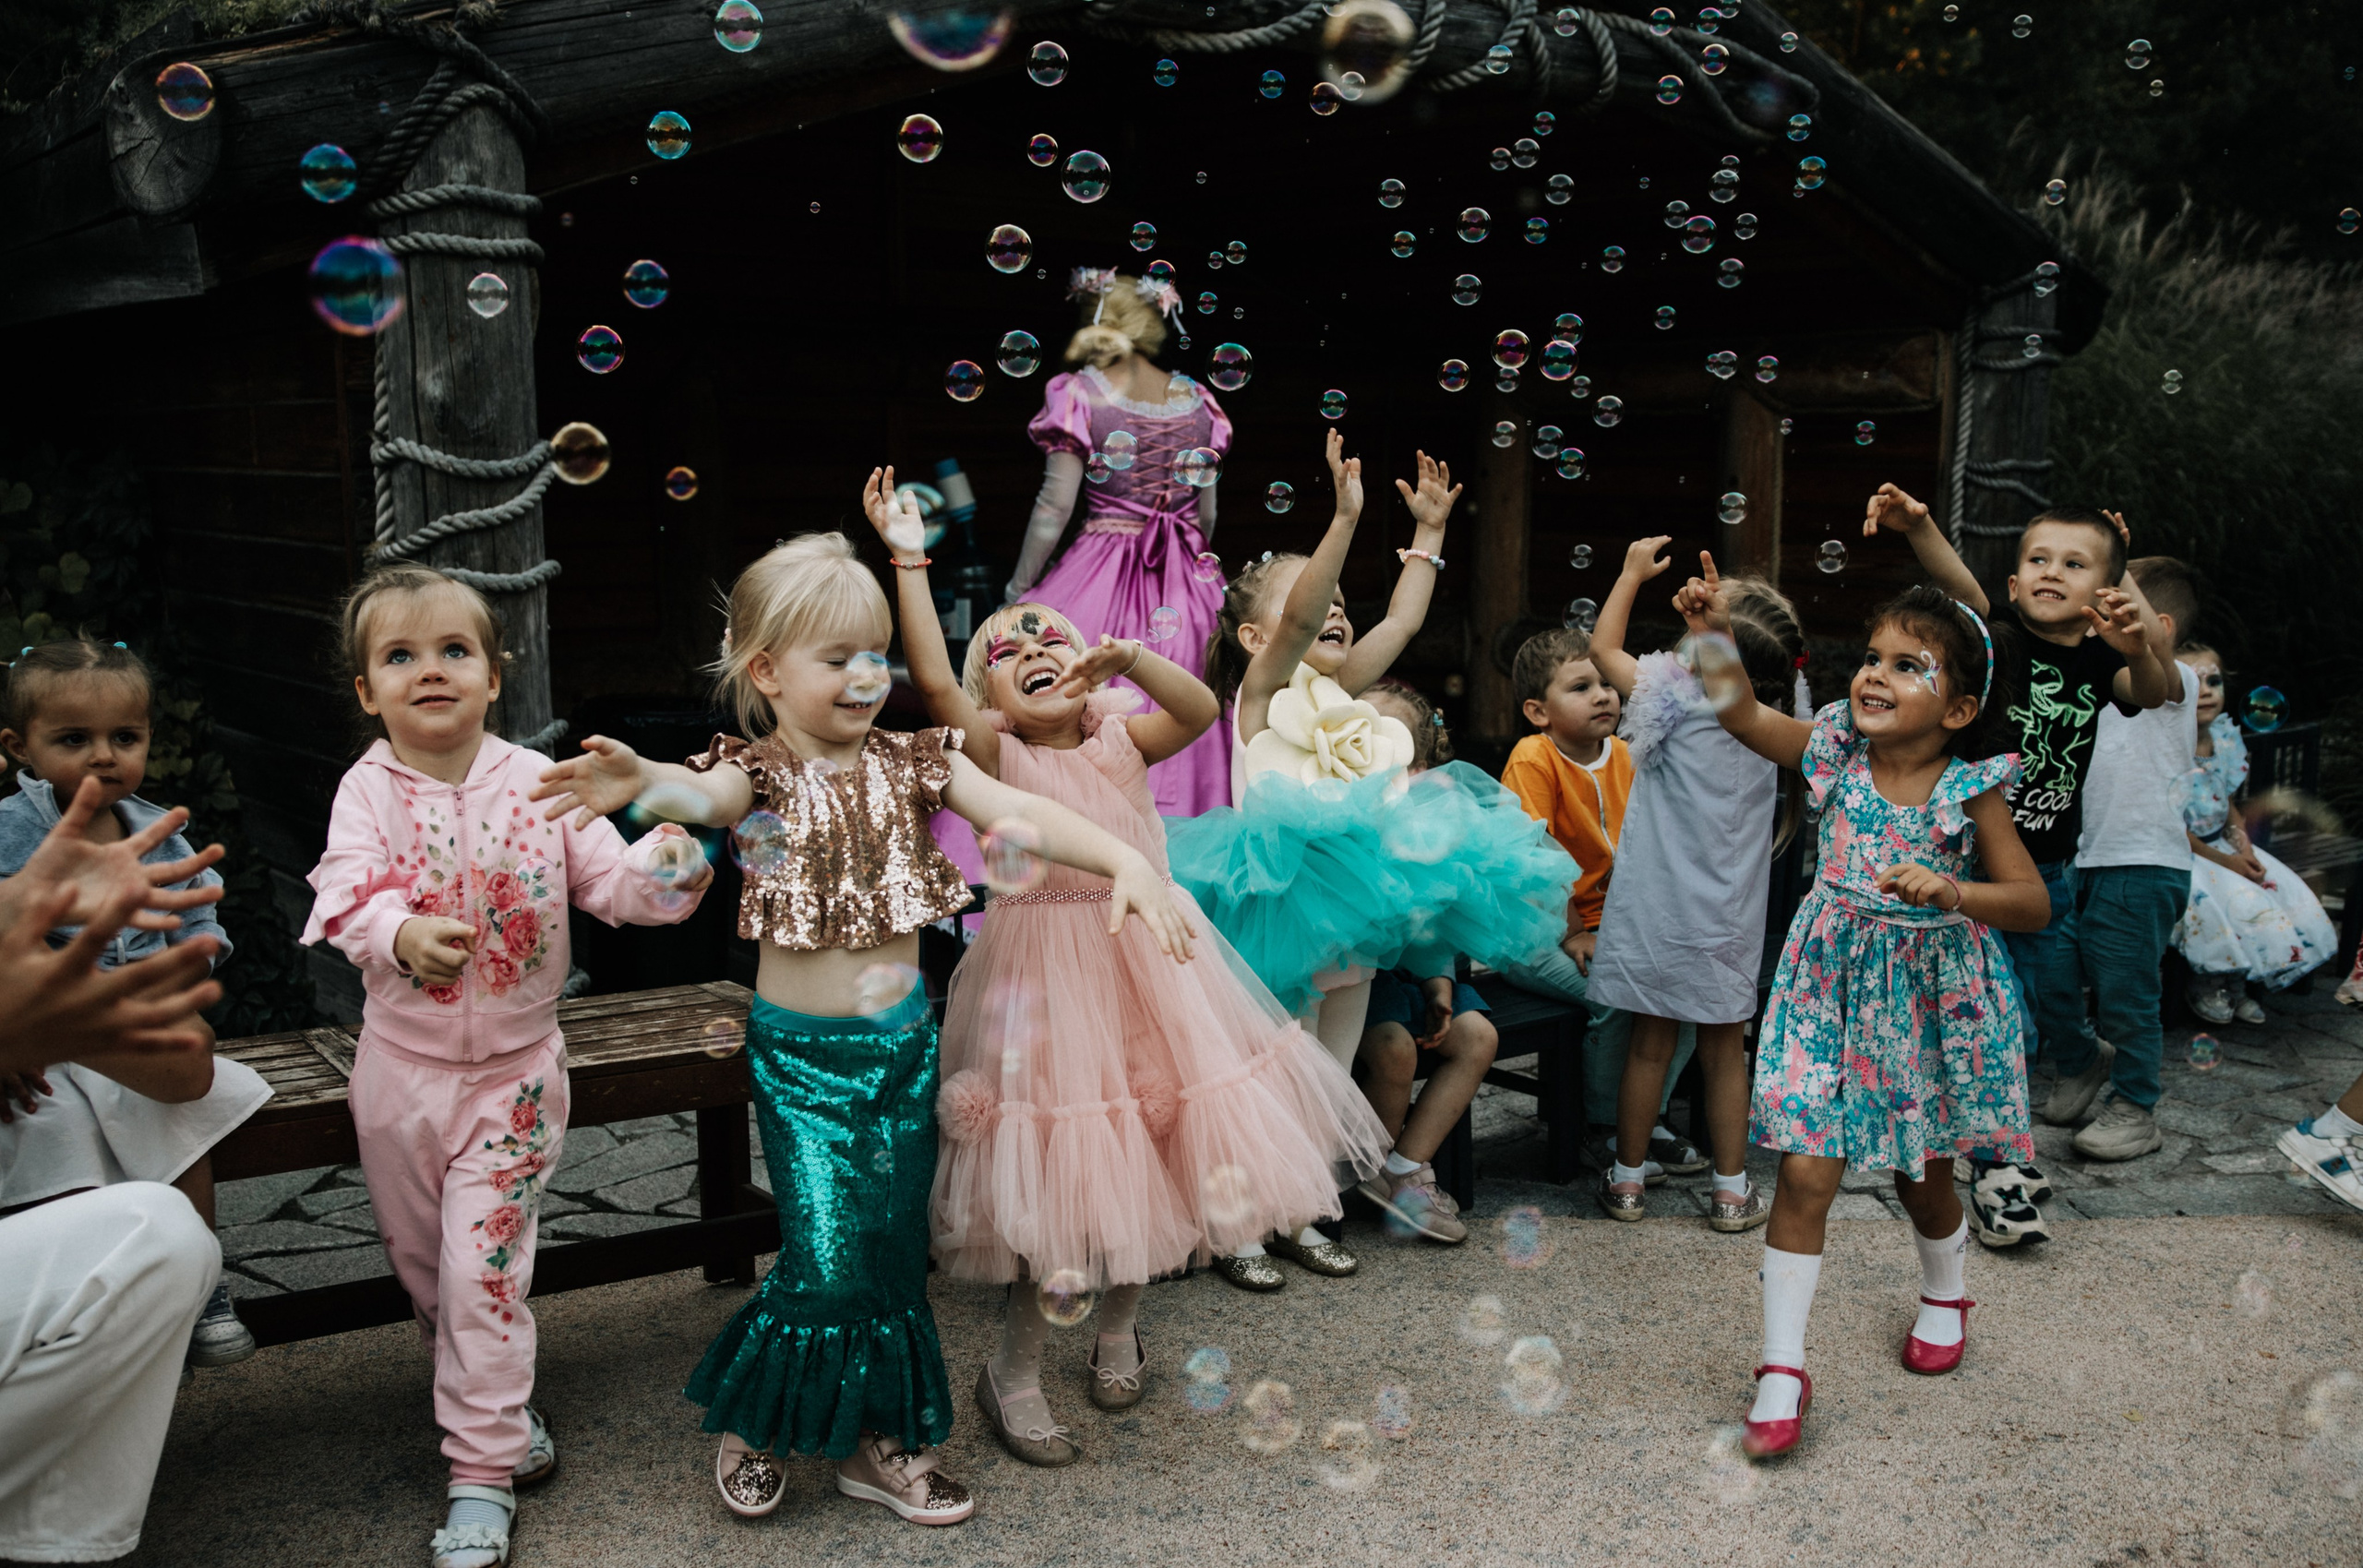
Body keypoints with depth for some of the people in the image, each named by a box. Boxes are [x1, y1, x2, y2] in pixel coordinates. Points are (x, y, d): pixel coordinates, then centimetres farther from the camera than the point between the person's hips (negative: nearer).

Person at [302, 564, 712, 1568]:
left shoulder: (535, 782, -5)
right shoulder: (369, 788, -8)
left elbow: (603, 874, -7)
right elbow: (346, 888, -24)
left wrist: (660, 874, -30)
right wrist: (402, 933, -45)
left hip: (513, 1070, -1)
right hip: (403, 1065, 2)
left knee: (483, 1266, -5)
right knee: (423, 1266, 15)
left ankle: (483, 1472, 4)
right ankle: (501, 1417, 37)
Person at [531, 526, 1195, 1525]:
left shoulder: (911, 764, 1)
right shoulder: (760, 775, -10)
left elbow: (1023, 814, -9)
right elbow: (704, 796, -33)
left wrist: (1124, 859, -26)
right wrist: (644, 781, -57)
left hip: (905, 1041, 4)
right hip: (802, 1056, -4)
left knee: (894, 1247, 11)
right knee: (829, 1257, -6)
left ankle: (878, 1438, 28)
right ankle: (753, 1420, 21)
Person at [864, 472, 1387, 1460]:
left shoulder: (1118, 744, 8)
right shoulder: (997, 757, -2)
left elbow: (1201, 708, -6)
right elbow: (932, 680, -15)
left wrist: (1130, 658, -18)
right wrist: (908, 558, -15)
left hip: (1147, 957, 4)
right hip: (1046, 969, -4)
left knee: (1144, 1148, 12)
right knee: (1058, 1170, -4)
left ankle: (1120, 1326, 36)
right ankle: (1013, 1371, 14)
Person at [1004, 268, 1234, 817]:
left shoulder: (1080, 392, -4)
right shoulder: (1196, 400, 7)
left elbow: (1055, 507, -7)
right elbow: (1207, 514, 10)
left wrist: (1018, 588, 2)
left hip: (1101, 575, -4)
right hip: (1187, 588, 4)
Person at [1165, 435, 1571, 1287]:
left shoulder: (1339, 691, 15)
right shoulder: (1262, 690, -4)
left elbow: (1402, 619, 19)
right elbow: (1297, 618, -21)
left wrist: (1428, 531, 19)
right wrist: (1345, 518, -29)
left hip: (1353, 913, 7)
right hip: (1288, 902, -7)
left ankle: (1299, 1217, 26)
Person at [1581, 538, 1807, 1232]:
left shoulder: (1678, 701, -15)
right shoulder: (1776, 724, -5)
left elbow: (1602, 647, -4)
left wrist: (1634, 572, 5)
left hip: (1660, 914, -3)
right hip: (1730, 921, 3)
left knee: (1650, 1045, 8)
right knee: (1724, 1051, 11)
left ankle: (1627, 1178, 20)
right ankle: (1732, 1189, 18)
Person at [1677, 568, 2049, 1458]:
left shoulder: (1970, 790, -13)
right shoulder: (1835, 750, -5)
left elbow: (2033, 902, -13)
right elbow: (1742, 715, -3)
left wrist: (1954, 893, -31)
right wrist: (1714, 632, -17)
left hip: (1931, 996, -1)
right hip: (1832, 987, 1)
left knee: (1923, 1176, 17)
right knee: (1805, 1173, -6)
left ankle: (1944, 1298, 50)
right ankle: (1782, 1370, 3)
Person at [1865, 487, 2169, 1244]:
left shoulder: (2098, 660, 0)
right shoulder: (2000, 641, -12)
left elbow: (2152, 693, -19)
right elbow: (1965, 593, -32)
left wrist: (2140, 650, -42)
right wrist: (1919, 528, -53)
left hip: (2049, 871, 6)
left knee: (2056, 1016, 19)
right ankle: (1993, 1171, 12)